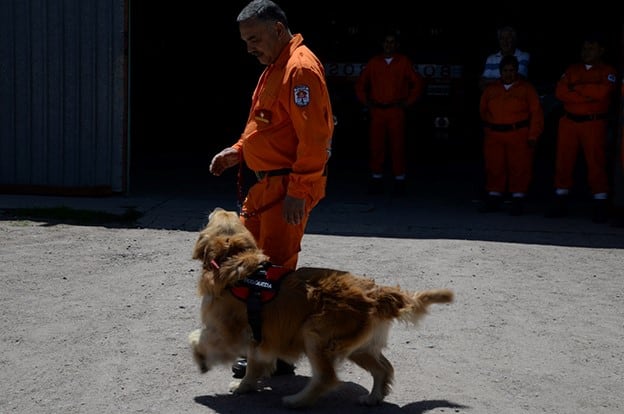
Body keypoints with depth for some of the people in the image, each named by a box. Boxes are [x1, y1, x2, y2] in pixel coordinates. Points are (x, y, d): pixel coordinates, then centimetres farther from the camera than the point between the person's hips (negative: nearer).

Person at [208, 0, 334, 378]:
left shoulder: (301, 69, -17)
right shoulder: (275, 67, 16)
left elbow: (314, 137, -23)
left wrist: (298, 191, -25)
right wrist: (237, 152, 11)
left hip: (288, 187, -10)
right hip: (266, 183, 11)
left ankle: (276, 357, 7)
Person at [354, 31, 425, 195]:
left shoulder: (404, 62, 6)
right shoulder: (373, 62, 11)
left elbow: (418, 83, 8)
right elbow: (361, 83, 19)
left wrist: (408, 102, 2)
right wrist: (365, 101, 8)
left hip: (396, 110, -2)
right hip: (377, 111, 2)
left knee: (397, 146, -3)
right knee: (375, 146, -1)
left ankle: (399, 181, 3)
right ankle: (376, 179, 6)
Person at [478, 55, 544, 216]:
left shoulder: (526, 88, 2)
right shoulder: (491, 89, 12)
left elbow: (536, 113, -2)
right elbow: (483, 110, 25)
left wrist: (533, 136, -8)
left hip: (519, 135, -3)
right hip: (494, 136, 3)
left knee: (519, 168, -3)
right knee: (494, 168, 5)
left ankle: (518, 201, 3)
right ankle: (493, 200, 13)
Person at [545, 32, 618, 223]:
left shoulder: (608, 71, 4)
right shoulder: (572, 69, 15)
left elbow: (603, 91, -16)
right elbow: (560, 92, -1)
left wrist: (576, 87, -6)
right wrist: (589, 95, -9)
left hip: (594, 123, -4)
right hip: (569, 122, 4)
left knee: (596, 164, -6)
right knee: (563, 162, 2)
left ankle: (600, 206, -1)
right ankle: (560, 203, 8)